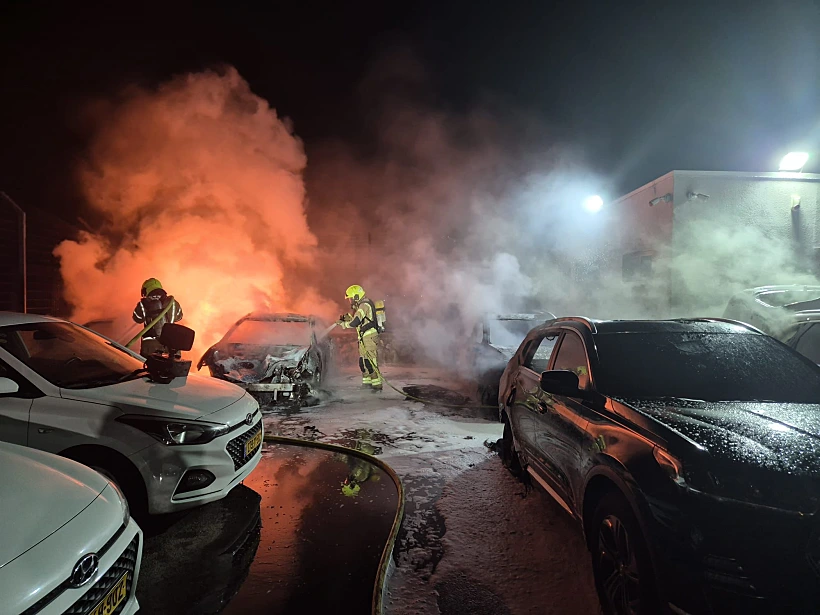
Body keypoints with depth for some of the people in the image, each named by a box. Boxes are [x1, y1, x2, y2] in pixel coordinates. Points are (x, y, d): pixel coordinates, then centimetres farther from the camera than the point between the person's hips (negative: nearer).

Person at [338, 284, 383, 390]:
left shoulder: (364, 305, -16)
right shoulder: (362, 305, 18)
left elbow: (354, 322, -21)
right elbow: (359, 320, 23)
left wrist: (343, 324, -7)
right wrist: (348, 318, 10)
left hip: (370, 337, -10)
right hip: (364, 338, 10)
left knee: (370, 362, -11)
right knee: (362, 361, 14)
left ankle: (377, 384, -9)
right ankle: (367, 382, 24)